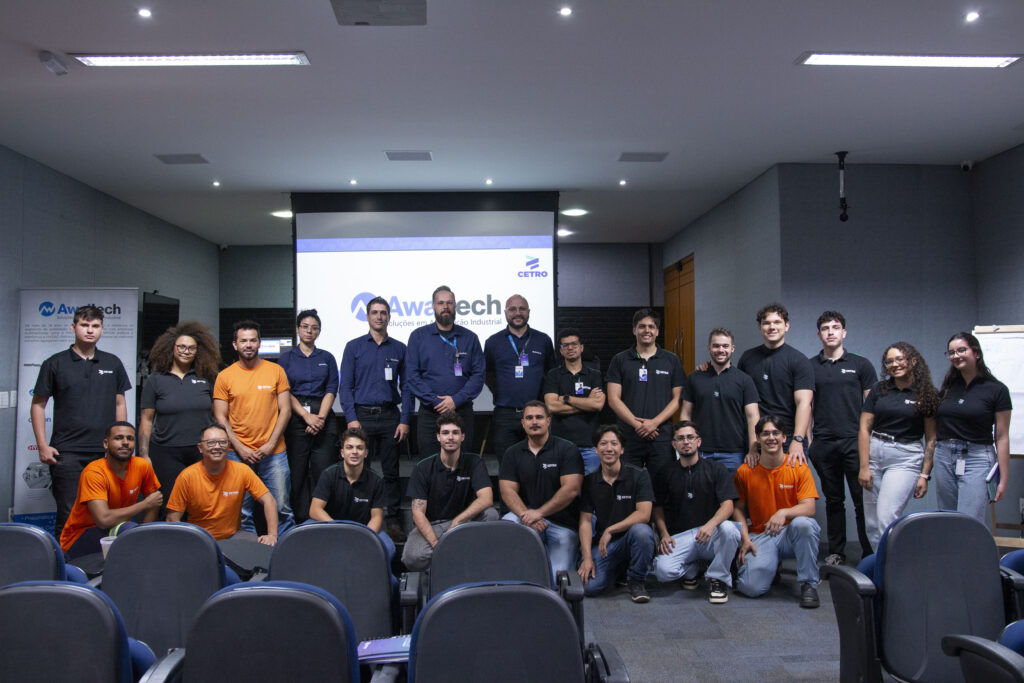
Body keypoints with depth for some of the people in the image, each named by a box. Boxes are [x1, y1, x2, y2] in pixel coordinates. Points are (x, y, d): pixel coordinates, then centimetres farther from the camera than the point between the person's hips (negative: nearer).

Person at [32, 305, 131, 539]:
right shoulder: (55, 364, 4)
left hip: (105, 451, 2)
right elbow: (38, 405, 5)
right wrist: (42, 446, -3)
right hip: (67, 452, -2)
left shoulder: (113, 363, 10)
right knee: (68, 515, -1)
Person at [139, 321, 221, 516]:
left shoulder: (206, 377, 7)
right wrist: (144, 455, 0)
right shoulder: (155, 380, 4)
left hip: (202, 453, 1)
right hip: (166, 454, -1)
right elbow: (146, 420, 5)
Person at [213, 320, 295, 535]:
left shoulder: (276, 371, 4)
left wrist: (271, 444, -6)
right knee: (241, 511, 5)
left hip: (274, 452, 0)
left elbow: (285, 411, 3)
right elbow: (220, 417, 3)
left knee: (281, 507, 2)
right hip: (238, 453, 0)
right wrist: (240, 448, -6)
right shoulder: (225, 376, 4)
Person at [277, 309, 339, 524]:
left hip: (323, 417, 1)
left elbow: (331, 390, 5)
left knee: (323, 471, -4)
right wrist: (307, 416, -11)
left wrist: (320, 417, -10)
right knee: (297, 472, -2)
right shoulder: (287, 358, 9)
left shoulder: (327, 358, 12)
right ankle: (299, 520, 6)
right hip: (295, 417, -1)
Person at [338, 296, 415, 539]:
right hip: (362, 416, -1)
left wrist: (405, 420, -1)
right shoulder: (354, 347, 6)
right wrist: (351, 418, -9)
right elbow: (345, 386, 2)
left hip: (390, 416, 1)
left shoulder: (399, 349, 10)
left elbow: (406, 387, 9)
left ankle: (394, 521, 11)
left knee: (391, 471, 4)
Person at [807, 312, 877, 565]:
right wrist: (808, 439, 4)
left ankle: (869, 553, 8)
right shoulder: (809, 367, 8)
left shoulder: (861, 364, 6)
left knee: (862, 499, -2)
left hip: (855, 440, -1)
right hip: (824, 442, 2)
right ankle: (836, 552, 18)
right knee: (833, 499, 9)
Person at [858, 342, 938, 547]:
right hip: (874, 454, 4)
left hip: (906, 459, -3)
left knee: (886, 518, -15)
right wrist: (864, 466, -3)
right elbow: (864, 428, 4)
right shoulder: (879, 390, 7)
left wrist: (925, 475, -4)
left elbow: (931, 439, 2)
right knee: (872, 523, 5)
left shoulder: (926, 395, 1)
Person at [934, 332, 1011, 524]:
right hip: (944, 458, 5)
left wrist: (1004, 479, -5)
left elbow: (1002, 438, -3)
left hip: (977, 459, -5)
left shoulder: (996, 389, -3)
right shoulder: (947, 387, 10)